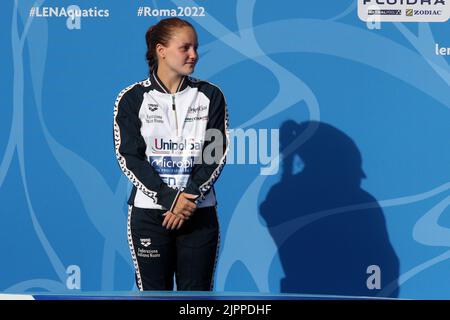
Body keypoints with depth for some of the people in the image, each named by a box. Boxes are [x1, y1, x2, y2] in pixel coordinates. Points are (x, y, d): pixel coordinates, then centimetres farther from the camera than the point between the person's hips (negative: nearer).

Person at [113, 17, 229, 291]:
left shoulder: (210, 96, 5)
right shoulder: (133, 99, 0)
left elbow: (217, 153, 0)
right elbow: (129, 157, -5)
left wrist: (190, 198, -13)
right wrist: (170, 199, -15)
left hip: (199, 213, 1)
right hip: (149, 214, -1)